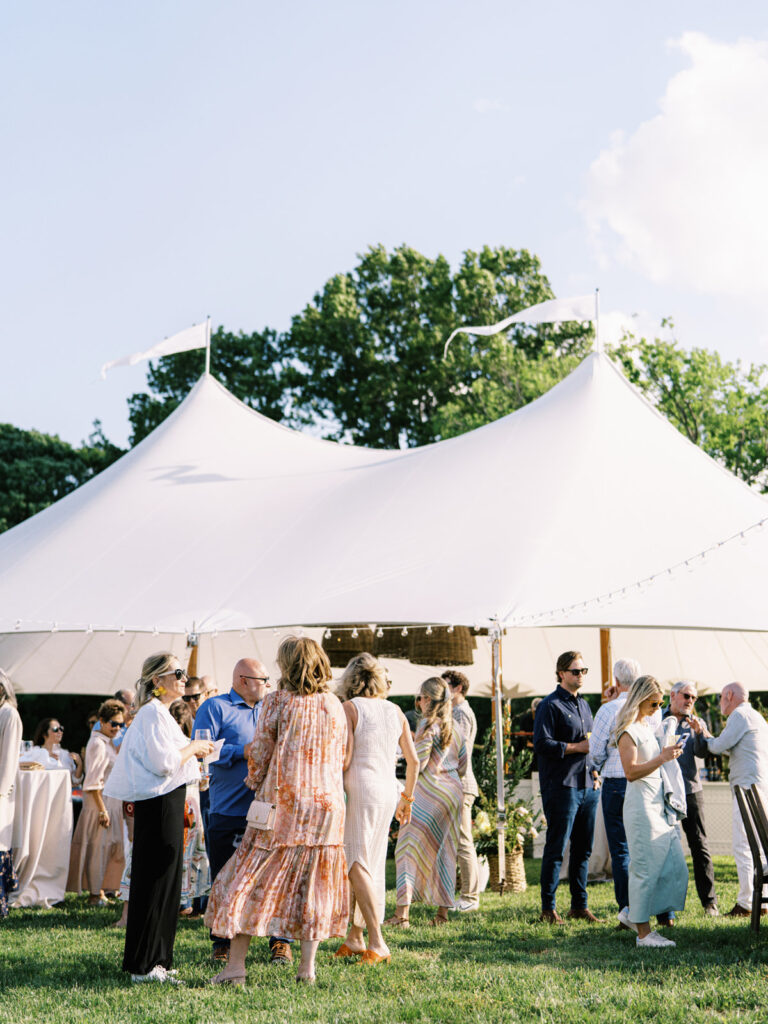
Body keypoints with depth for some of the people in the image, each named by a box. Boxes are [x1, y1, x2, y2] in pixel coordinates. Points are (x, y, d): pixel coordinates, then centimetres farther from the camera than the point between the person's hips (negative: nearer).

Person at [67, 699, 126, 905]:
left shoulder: (107, 743, 15)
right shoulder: (97, 744, -15)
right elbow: (93, 781, -20)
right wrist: (102, 810, -22)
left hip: (112, 801, 10)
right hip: (100, 802, -10)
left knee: (111, 847, 12)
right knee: (98, 847, -2)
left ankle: (100, 890, 21)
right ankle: (95, 895, 5)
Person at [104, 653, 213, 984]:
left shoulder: (157, 712, 18)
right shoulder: (153, 712, -14)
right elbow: (165, 763, -22)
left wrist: (191, 751, 13)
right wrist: (194, 747, -8)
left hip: (163, 804, 10)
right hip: (160, 804, -10)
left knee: (164, 881, 13)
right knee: (154, 882, -5)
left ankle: (154, 960, 19)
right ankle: (144, 965, 1)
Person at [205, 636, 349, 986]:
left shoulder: (276, 702, -7)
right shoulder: (334, 705, 5)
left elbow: (260, 752, -3)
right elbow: (341, 758, 11)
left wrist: (254, 781, 16)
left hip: (280, 803, -4)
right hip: (325, 803, 4)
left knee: (251, 879, 4)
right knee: (314, 881, 10)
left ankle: (236, 964, 3)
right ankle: (307, 966, 10)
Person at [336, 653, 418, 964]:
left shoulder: (349, 708, -4)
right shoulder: (395, 711, 11)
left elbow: (344, 759, -12)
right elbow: (413, 760, 13)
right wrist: (407, 799, 23)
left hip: (360, 790, -6)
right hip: (388, 792, 6)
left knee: (357, 865, -7)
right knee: (372, 865, 14)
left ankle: (377, 943, -16)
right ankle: (355, 936, 23)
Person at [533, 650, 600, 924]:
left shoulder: (583, 704, 18)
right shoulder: (550, 705, -7)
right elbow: (542, 745, -16)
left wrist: (594, 770, 13)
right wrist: (577, 747, -16)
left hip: (587, 787, 8)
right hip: (561, 787, -8)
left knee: (583, 848, 11)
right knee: (556, 849, -4)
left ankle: (579, 905, 20)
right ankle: (548, 909, 2)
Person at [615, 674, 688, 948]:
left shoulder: (648, 725, 16)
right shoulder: (628, 731, -12)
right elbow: (631, 771, -21)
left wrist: (669, 753, 15)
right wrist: (662, 758, -24)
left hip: (660, 804, 9)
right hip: (641, 805, -9)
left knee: (674, 866, 8)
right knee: (645, 868, -4)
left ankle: (632, 913, 20)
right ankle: (643, 932, 5)